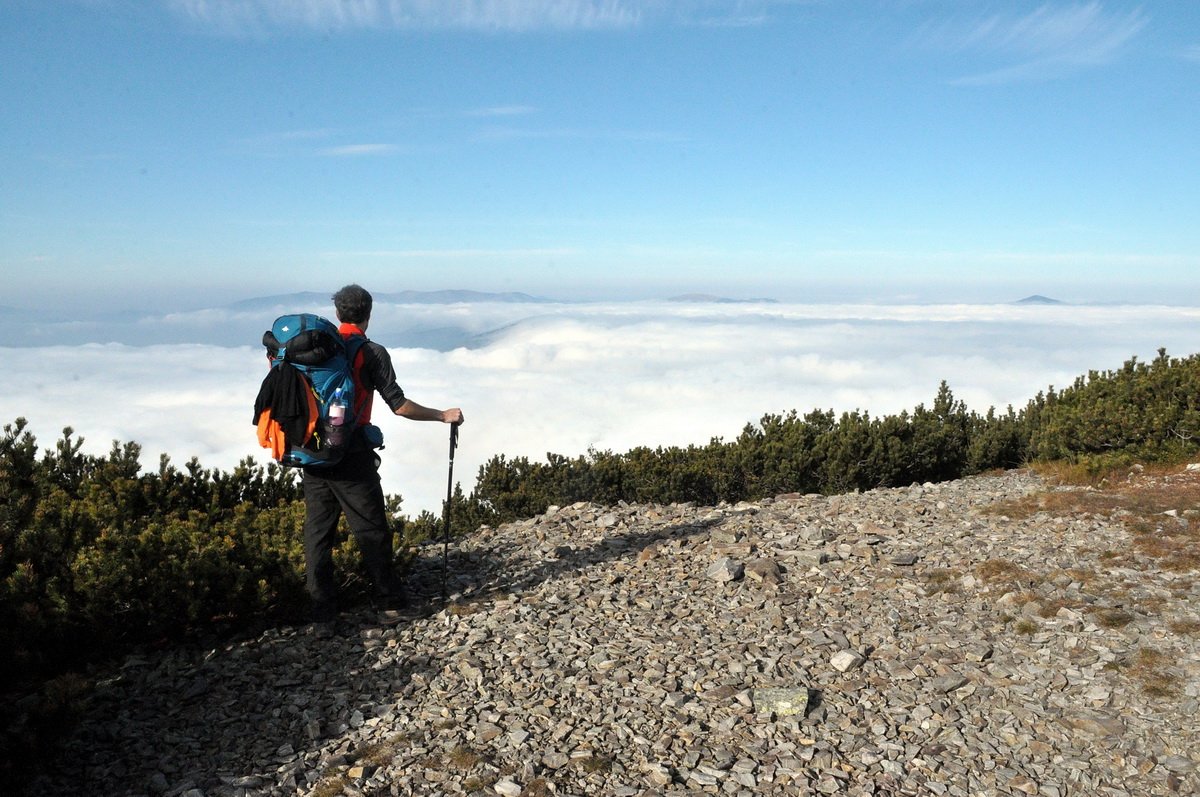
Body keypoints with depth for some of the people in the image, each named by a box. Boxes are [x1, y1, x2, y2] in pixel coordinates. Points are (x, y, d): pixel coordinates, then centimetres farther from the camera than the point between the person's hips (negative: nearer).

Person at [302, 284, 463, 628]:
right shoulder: (371, 352, -8)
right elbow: (399, 405, -12)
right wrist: (443, 415, -2)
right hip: (351, 455, -5)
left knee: (318, 528, 10)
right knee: (371, 527, 8)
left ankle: (323, 611, 12)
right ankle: (387, 599, 20)